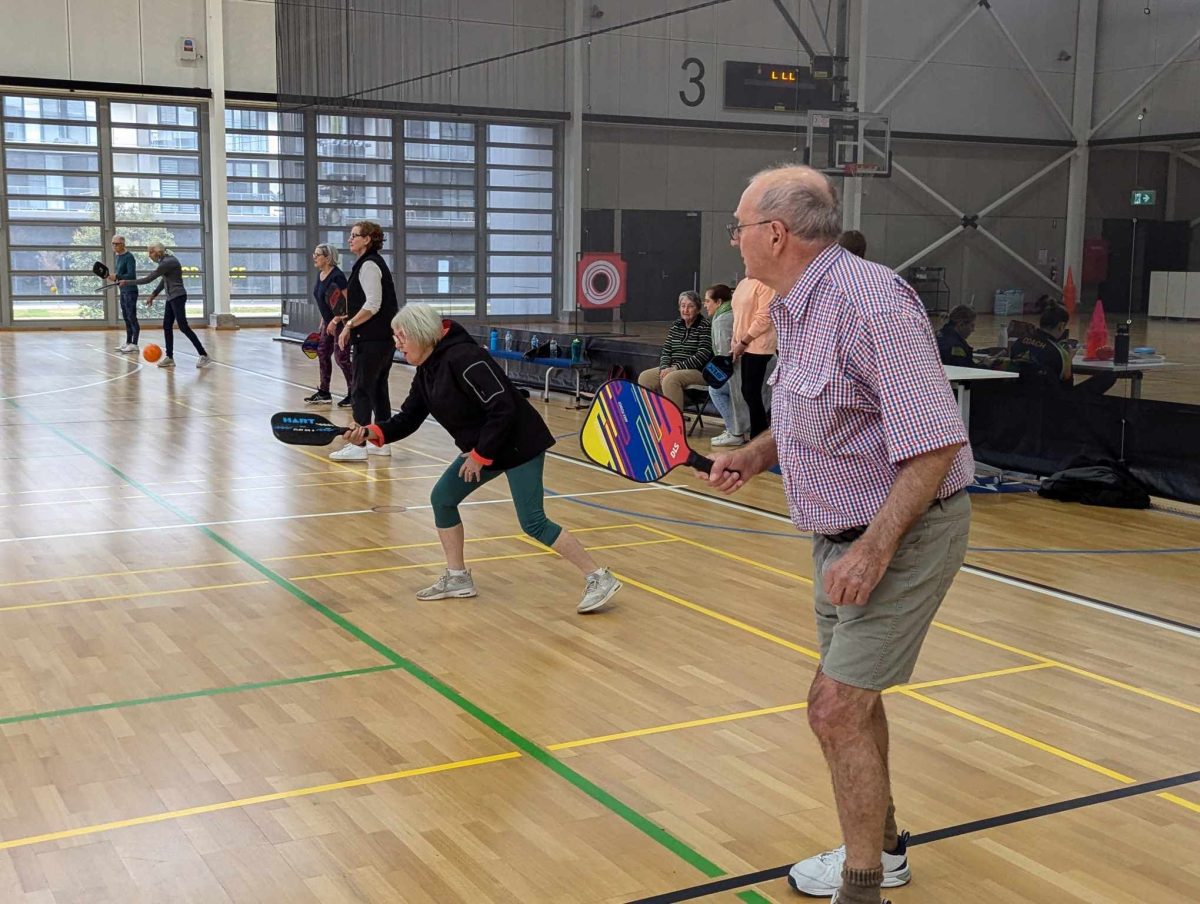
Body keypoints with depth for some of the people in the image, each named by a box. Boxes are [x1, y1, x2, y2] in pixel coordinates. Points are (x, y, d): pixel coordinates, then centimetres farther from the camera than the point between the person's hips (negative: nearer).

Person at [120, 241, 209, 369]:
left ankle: (203, 355, -12)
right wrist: (153, 295, 20)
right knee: (167, 326, 9)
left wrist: (127, 282, -9)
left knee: (183, 327, -12)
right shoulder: (166, 260, 11)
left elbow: (148, 279, -17)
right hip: (171, 298, 10)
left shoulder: (167, 262, -19)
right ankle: (169, 357, 13)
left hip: (178, 297, -10)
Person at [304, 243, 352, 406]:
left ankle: (353, 394, 4)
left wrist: (335, 321, -24)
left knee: (342, 357, -6)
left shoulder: (337, 275, -20)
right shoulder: (320, 275, 7)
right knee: (322, 353, 9)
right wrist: (323, 322, 18)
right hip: (329, 321, 9)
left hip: (341, 321, -9)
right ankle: (324, 394, 17)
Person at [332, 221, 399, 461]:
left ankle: (358, 445, -8)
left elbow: (373, 305, -20)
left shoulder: (368, 265, -13)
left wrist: (349, 325, -17)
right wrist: (350, 320, 18)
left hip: (371, 339, -10)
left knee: (360, 390, -8)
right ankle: (381, 442, 17)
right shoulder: (374, 262, 17)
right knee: (378, 388, 12)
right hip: (384, 337, 10)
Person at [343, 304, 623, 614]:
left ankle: (599, 579, -3)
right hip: (484, 449, 10)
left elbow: (503, 408, -28)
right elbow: (407, 418, 7)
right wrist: (371, 433, -10)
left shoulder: (462, 358, -25)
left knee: (533, 523, -11)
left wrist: (480, 455, -21)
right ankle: (457, 578, 21)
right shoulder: (426, 372, 5)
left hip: (520, 444, -10)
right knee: (442, 498, 9)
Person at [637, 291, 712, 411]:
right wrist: (664, 368, -8)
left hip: (698, 371, -7)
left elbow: (702, 355, -16)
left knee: (670, 379, -33)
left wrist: (676, 367, -19)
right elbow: (666, 351, 14)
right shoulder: (676, 326, 16)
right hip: (673, 369, 7)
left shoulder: (704, 326, -6)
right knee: (644, 377, -8)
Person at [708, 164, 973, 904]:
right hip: (844, 534, 10)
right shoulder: (796, 309, 4)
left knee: (837, 709, -9)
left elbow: (933, 441, -27)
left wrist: (875, 550, -30)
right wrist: (756, 454, 2)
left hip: (902, 533, -10)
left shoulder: (870, 301, -25)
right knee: (852, 696, 20)